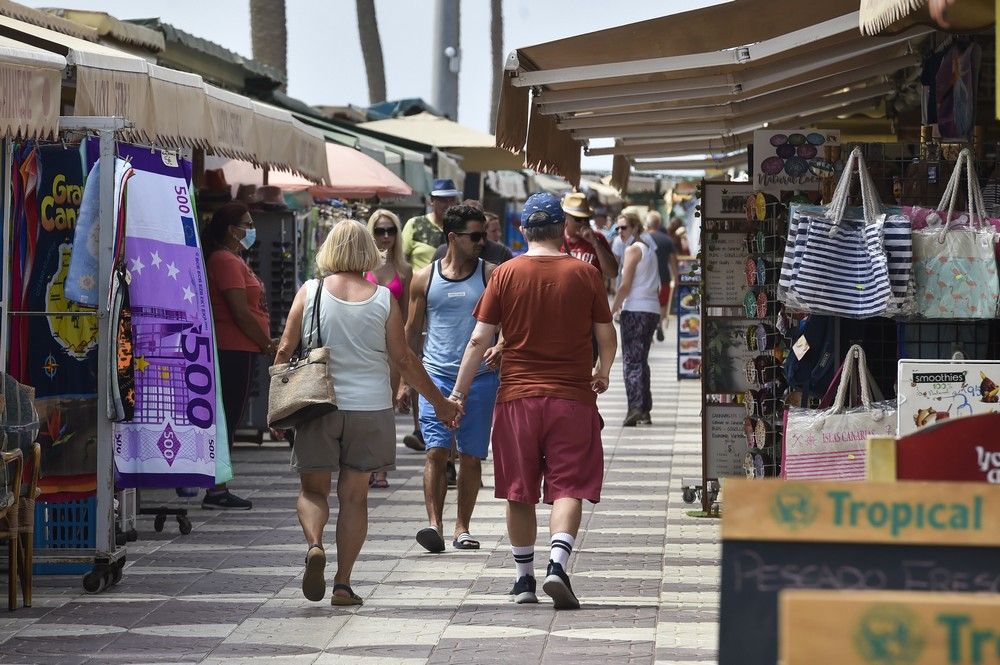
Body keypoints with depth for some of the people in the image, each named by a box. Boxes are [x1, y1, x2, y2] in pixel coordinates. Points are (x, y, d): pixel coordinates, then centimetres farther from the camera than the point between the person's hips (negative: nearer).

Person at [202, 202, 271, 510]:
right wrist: (268, 345, -11)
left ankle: (218, 490, 14)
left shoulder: (233, 260, 19)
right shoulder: (226, 261, -13)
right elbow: (240, 312, -19)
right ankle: (217, 492, -8)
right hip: (233, 349, -11)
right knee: (229, 418, -9)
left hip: (237, 350, 11)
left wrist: (266, 343, 15)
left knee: (230, 419, 11)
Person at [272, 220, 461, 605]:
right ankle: (343, 584, 4)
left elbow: (285, 350, 0)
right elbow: (403, 359, 1)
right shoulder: (382, 298, -1)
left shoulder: (310, 292, -1)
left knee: (313, 489, 11)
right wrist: (439, 403, 12)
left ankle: (314, 544, -20)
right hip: (370, 409, 0)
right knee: (355, 496, 7)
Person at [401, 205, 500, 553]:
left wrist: (501, 347, -16)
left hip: (480, 378, 0)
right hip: (436, 376, 0)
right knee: (436, 451, -12)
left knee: (471, 456, 4)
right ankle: (435, 525, -17)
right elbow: (412, 332, 13)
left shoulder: (491, 275, 4)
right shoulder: (425, 279, 6)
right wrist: (404, 380, 10)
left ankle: (462, 527, 12)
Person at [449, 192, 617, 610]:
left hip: (517, 395, 1)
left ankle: (524, 577, 17)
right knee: (568, 488, -1)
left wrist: (459, 392, 6)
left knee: (519, 493, 11)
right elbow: (606, 336, 4)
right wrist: (603, 372, 24)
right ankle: (557, 565, -21)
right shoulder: (585, 274, 0)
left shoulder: (505, 274, 0)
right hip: (572, 397, -1)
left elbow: (480, 339, -1)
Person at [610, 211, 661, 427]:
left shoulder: (633, 250, -8)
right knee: (641, 360, 13)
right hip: (652, 308, 8)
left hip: (635, 310, -8)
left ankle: (635, 408, -17)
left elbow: (625, 286, -13)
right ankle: (644, 412, 13)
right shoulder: (649, 250, 18)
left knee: (631, 360, -8)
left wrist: (612, 310, -4)